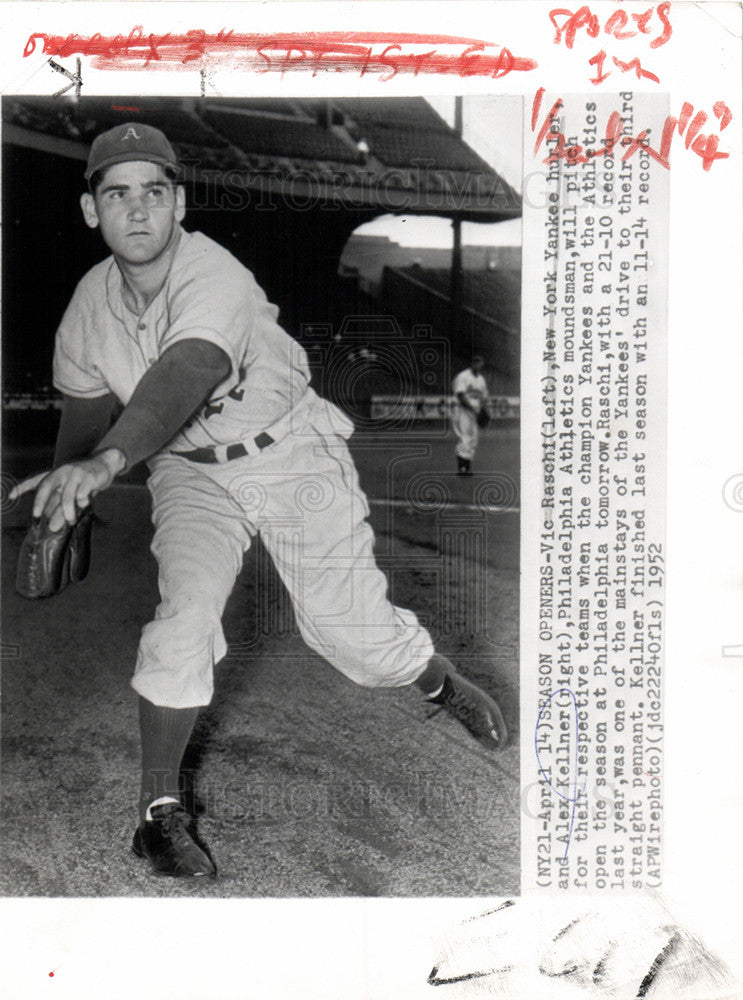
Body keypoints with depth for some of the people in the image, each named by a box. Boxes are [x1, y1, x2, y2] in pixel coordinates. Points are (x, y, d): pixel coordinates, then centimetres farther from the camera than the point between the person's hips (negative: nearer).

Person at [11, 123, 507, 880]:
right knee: (185, 609, -20)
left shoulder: (215, 277, -27)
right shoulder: (88, 307, -7)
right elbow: (85, 411, 10)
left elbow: (182, 380, -46)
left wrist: (104, 461, -62)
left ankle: (438, 680, 33)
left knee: (349, 626, -3)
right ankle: (159, 808, -3)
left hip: (293, 455, -3)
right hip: (189, 473, 4)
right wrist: (60, 512, 11)